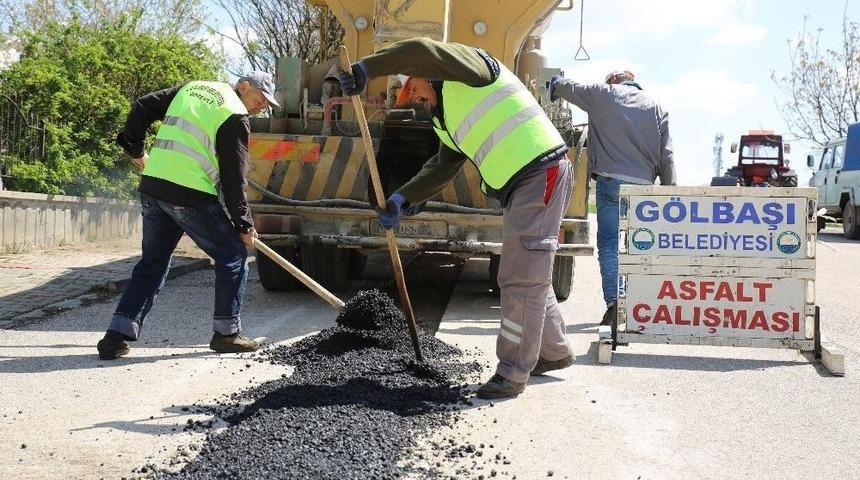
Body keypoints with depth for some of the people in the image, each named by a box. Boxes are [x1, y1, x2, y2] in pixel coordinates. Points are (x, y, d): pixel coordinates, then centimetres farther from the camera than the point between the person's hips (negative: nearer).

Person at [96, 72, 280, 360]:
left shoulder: (192, 88, 19)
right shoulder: (236, 117, -4)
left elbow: (143, 107, 18)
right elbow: (233, 177, -6)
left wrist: (135, 149, 26)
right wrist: (244, 225, 0)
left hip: (152, 187, 8)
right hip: (190, 195, -7)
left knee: (152, 262, 16)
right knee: (233, 255, 7)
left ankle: (116, 337, 11)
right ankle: (226, 333, 13)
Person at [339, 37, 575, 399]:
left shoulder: (469, 64, -4)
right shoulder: (449, 120, 21)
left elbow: (424, 51, -23)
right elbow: (441, 168, 17)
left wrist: (366, 68, -21)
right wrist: (402, 199, 4)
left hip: (540, 172, -10)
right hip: (517, 187, 10)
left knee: (522, 278, -8)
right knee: (527, 275, 18)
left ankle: (513, 372, -2)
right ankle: (554, 351, 34)